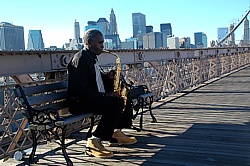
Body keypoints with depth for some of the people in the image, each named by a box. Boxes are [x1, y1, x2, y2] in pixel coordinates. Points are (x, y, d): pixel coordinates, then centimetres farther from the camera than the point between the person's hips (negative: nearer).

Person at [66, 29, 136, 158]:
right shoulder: (80, 59, -15)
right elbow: (82, 90, -23)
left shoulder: (92, 58, 17)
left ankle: (116, 133, 13)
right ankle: (94, 142, -24)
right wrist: (104, 95, -23)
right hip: (80, 103, -11)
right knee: (116, 102, -29)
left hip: (95, 98, 11)